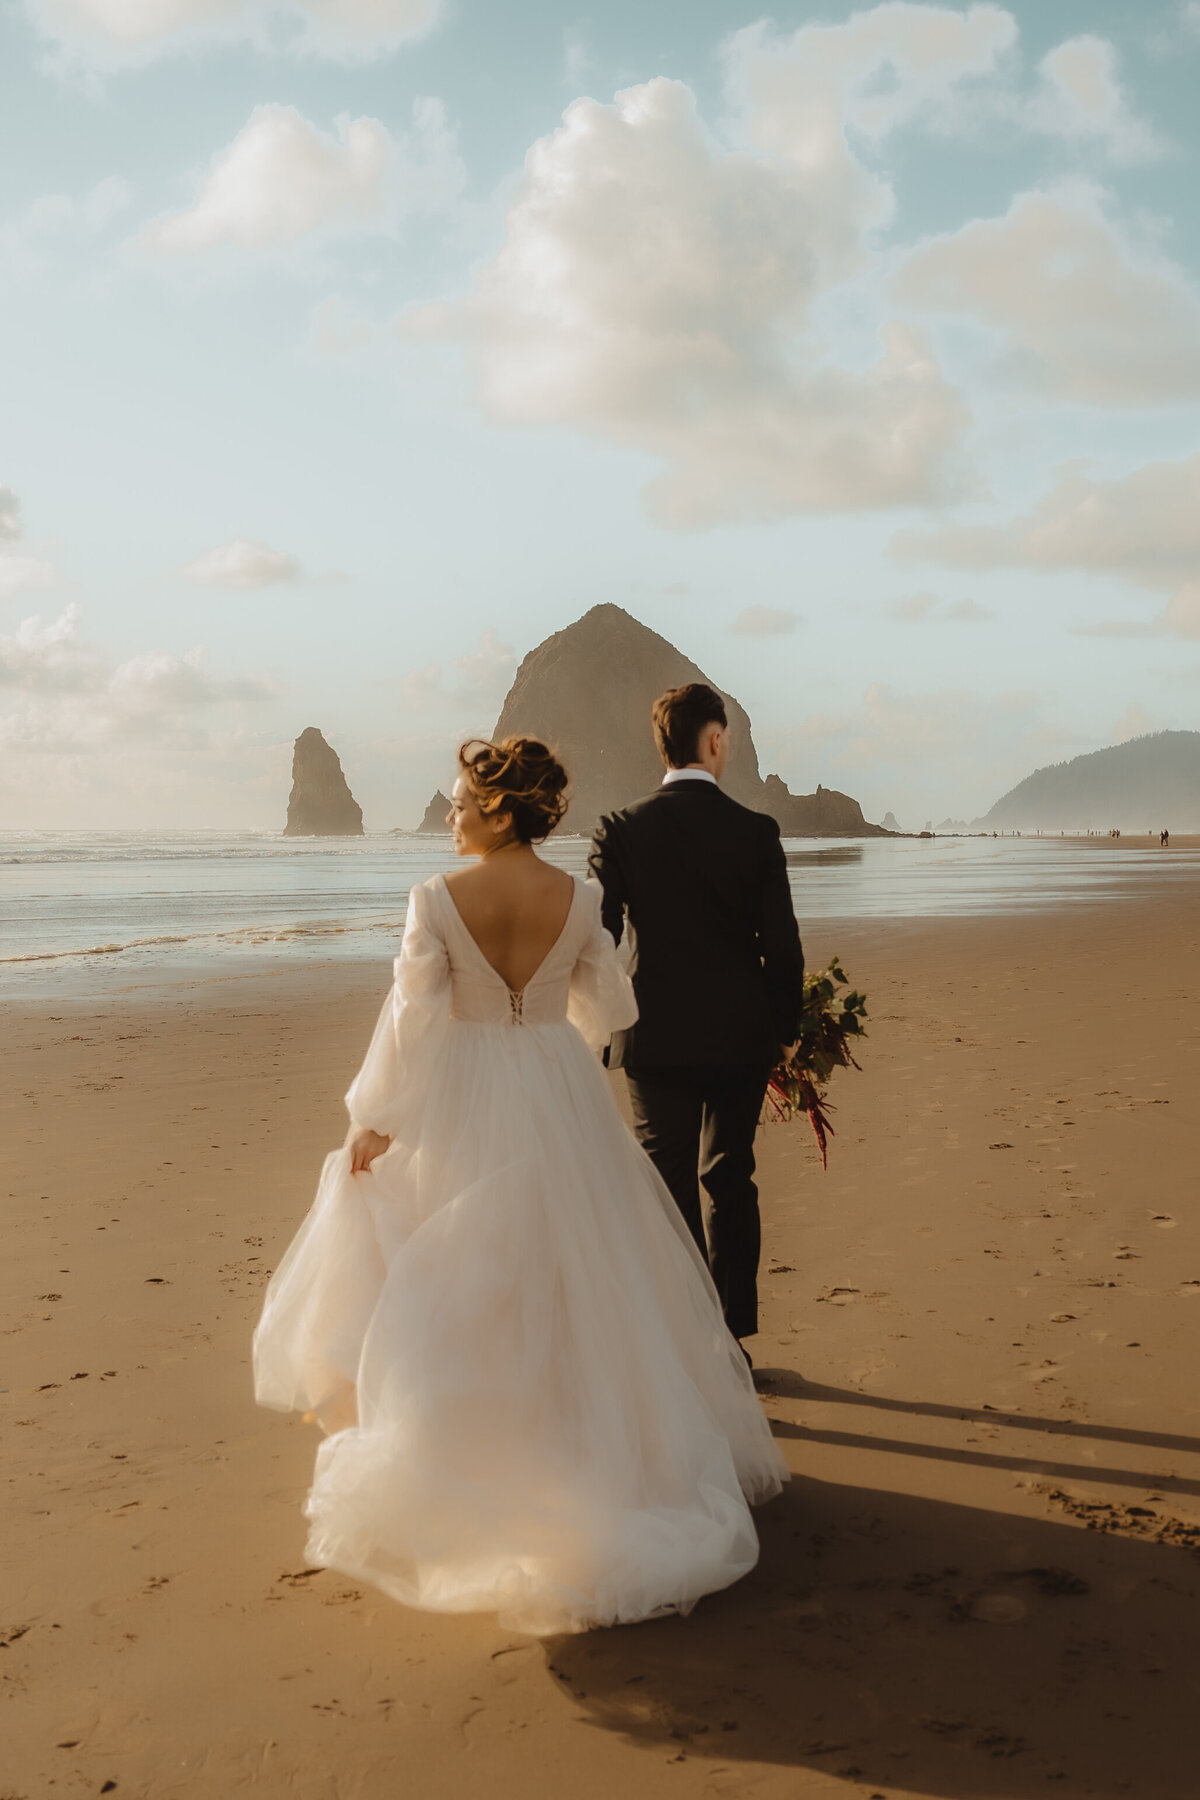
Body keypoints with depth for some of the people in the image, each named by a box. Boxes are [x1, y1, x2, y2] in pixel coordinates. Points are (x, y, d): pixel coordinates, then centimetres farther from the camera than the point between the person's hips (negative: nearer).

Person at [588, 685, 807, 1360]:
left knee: (669, 1189, 7)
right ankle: (732, 1338, 21)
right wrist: (787, 1027, 10)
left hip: (656, 1039, 0)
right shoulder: (757, 831, -5)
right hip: (740, 1035, 1)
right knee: (732, 1182, 14)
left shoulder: (622, 830, -6)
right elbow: (782, 945, -4)